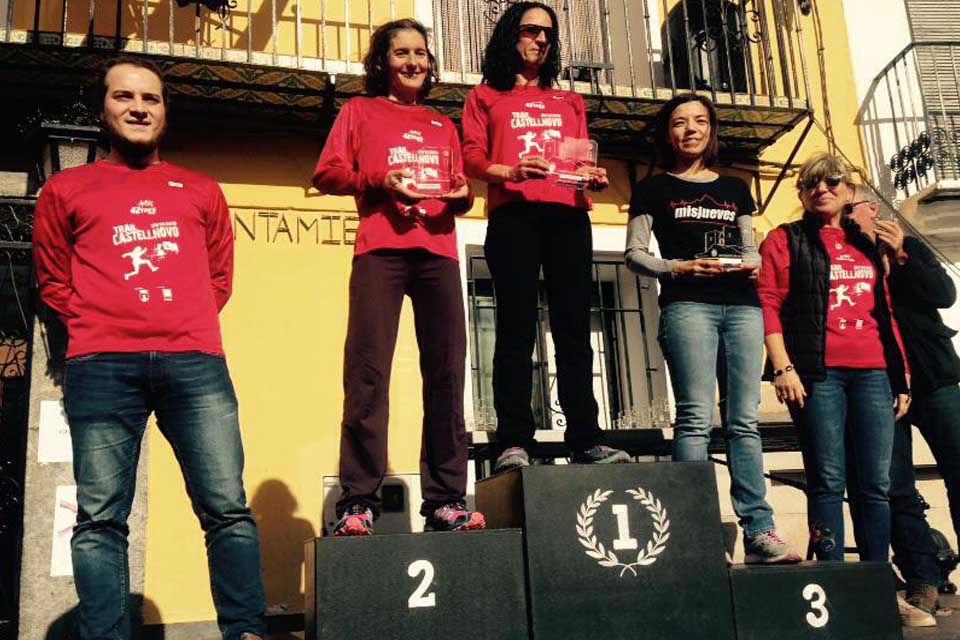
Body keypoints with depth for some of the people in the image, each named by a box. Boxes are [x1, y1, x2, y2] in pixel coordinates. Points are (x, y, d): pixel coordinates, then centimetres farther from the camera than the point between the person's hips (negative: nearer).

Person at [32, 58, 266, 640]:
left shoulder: (201, 191, 23)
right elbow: (53, 281, 19)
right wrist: (97, 327, 7)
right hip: (102, 367, 0)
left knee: (227, 507, -7)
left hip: (195, 362, 1)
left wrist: (188, 324, 12)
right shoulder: (66, 190, 19)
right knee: (101, 516, -5)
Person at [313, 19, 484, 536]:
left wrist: (462, 194, 0)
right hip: (380, 249, -3)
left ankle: (446, 500, 1)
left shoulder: (443, 127, 27)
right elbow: (326, 173, 8)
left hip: (438, 251, 4)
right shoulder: (360, 111, 18)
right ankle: (358, 501, -9)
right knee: (368, 372, -11)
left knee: (446, 372, -3)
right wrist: (379, 181, -8)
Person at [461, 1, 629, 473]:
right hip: (513, 215, -3)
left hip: (568, 215, 4)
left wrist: (594, 177, -1)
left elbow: (583, 160, 22)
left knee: (574, 328, -3)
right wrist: (510, 172, -14)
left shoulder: (569, 102, 29)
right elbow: (471, 157, 5)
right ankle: (514, 443, -11)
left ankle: (584, 439, -3)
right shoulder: (486, 97, 18)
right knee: (517, 330, -10)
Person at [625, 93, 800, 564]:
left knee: (745, 420, 0)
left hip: (742, 305, 4)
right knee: (696, 417, -10)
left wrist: (753, 263, 0)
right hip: (687, 305, -4)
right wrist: (677, 268, -12)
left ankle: (759, 530, 0)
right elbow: (634, 253, 5)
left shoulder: (735, 189, 23)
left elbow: (750, 247, 23)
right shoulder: (654, 189, 12)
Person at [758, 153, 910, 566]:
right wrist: (782, 366, -13)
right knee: (828, 481, -4)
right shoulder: (785, 240, 8)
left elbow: (887, 314, 23)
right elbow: (769, 305, -2)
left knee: (876, 484, 3)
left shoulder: (868, 245, 23)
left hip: (873, 374, 5)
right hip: (817, 374, -4)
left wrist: (902, 375, 16)